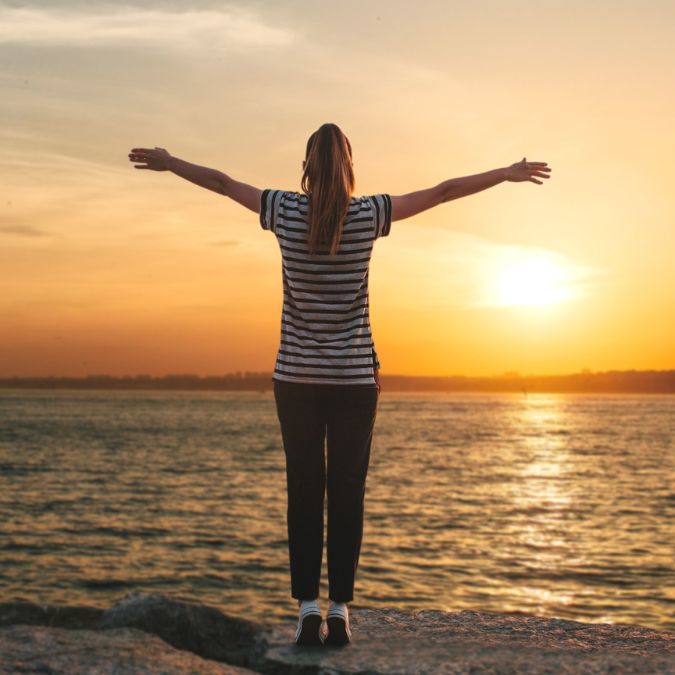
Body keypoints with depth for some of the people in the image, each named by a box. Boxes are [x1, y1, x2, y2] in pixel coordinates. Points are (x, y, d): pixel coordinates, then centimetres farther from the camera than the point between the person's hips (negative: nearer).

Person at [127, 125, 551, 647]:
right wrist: (507, 174, 15)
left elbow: (220, 181, 9)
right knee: (347, 494, 4)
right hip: (355, 376, 0)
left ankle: (309, 608, 0)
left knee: (304, 492, 5)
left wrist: (169, 163, 25)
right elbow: (443, 192, 4)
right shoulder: (368, 214, -5)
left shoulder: (285, 212, -4)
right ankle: (340, 611, 4)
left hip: (297, 375, 1)